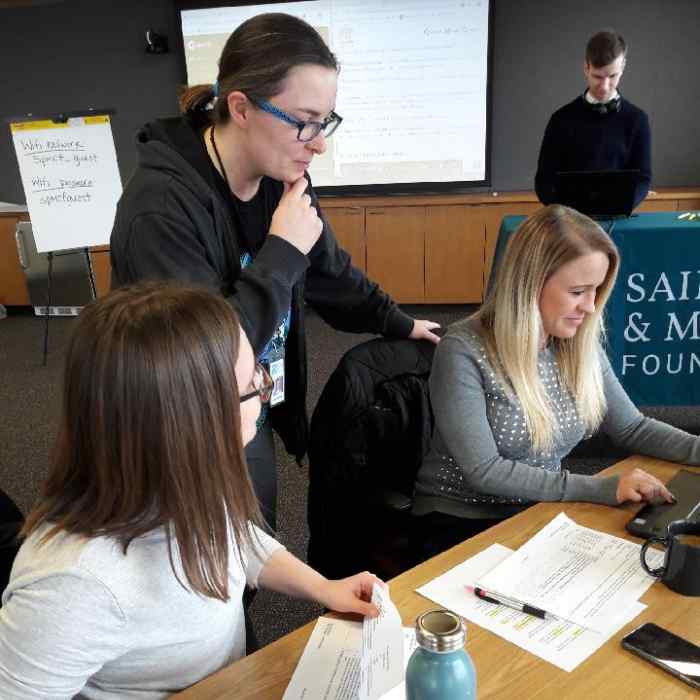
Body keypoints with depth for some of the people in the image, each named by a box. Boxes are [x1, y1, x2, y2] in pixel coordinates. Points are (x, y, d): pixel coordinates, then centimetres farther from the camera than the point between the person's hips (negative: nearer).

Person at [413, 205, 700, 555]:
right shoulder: (464, 352, -21)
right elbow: (484, 471, -23)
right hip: (463, 522, -6)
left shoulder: (580, 346, -2)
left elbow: (632, 429, 9)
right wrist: (602, 489, -26)